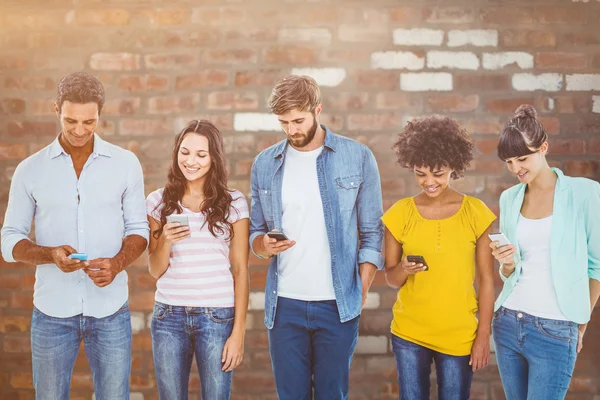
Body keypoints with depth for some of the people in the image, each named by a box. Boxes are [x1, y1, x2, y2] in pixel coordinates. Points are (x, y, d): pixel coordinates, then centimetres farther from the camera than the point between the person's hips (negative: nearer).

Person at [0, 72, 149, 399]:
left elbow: (138, 229, 5)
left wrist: (118, 263, -16)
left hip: (110, 310, 0)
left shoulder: (126, 163, 0)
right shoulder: (30, 170, -1)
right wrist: (50, 254, -18)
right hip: (52, 311, 0)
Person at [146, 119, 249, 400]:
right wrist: (166, 241, -14)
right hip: (168, 316, 2)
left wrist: (238, 332, -4)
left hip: (217, 316, -2)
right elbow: (155, 271, 6)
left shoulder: (233, 203, 0)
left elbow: (240, 271, 0)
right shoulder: (159, 201, 4)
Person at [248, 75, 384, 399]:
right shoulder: (265, 164, 5)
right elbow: (255, 232, 10)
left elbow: (372, 234, 1)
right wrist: (264, 244, -12)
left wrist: (361, 295, -5)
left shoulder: (357, 158, -1)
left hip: (338, 305, -2)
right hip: (284, 305, 2)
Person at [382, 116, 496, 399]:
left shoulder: (475, 212, -7)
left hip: (460, 334, -1)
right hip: (409, 332, 1)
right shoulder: (400, 213, -4)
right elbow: (390, 278, 3)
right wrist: (404, 269, -19)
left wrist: (484, 335, -4)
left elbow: (486, 279, -3)